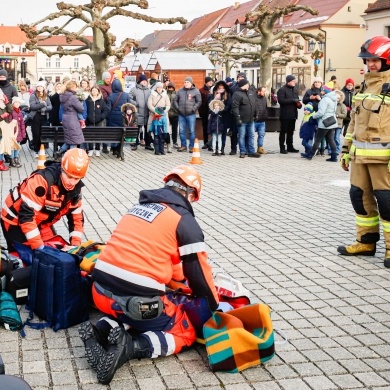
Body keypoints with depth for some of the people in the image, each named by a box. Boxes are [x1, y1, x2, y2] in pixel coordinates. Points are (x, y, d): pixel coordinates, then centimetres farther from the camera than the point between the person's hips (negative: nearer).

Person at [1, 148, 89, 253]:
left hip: (41, 223, 7)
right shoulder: (42, 180, -35)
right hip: (15, 220, -7)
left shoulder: (75, 188, -11)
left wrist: (75, 245, -12)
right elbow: (26, 215, -37)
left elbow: (77, 217, 1)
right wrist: (39, 246, -35)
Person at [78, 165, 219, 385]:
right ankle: (131, 347, -12)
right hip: (138, 300, -7)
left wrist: (180, 278, 46)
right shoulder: (184, 220, -3)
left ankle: (101, 331, 5)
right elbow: (199, 272, 2)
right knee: (186, 332, 14)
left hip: (102, 293, 7)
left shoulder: (142, 206, 18)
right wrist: (214, 307, 20)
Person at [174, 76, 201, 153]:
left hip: (191, 114, -4)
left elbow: (199, 101, -2)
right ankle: (183, 146, 17)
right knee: (182, 131, 8)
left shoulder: (196, 91, 0)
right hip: (181, 114, 4)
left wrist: (193, 109, -10)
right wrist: (178, 107, 3)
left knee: (192, 131, -1)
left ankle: (191, 146, 4)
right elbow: (175, 100, 16)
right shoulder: (180, 91, 11)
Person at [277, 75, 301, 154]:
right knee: (283, 131, -2)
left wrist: (299, 104, 4)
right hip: (285, 115, -7)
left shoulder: (294, 90, 17)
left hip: (293, 114, 7)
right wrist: (293, 100, -23)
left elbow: (297, 99, 28)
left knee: (291, 131, 12)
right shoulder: (282, 90, -8)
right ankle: (282, 147, 2)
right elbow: (281, 100, -20)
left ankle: (290, 147, 19)